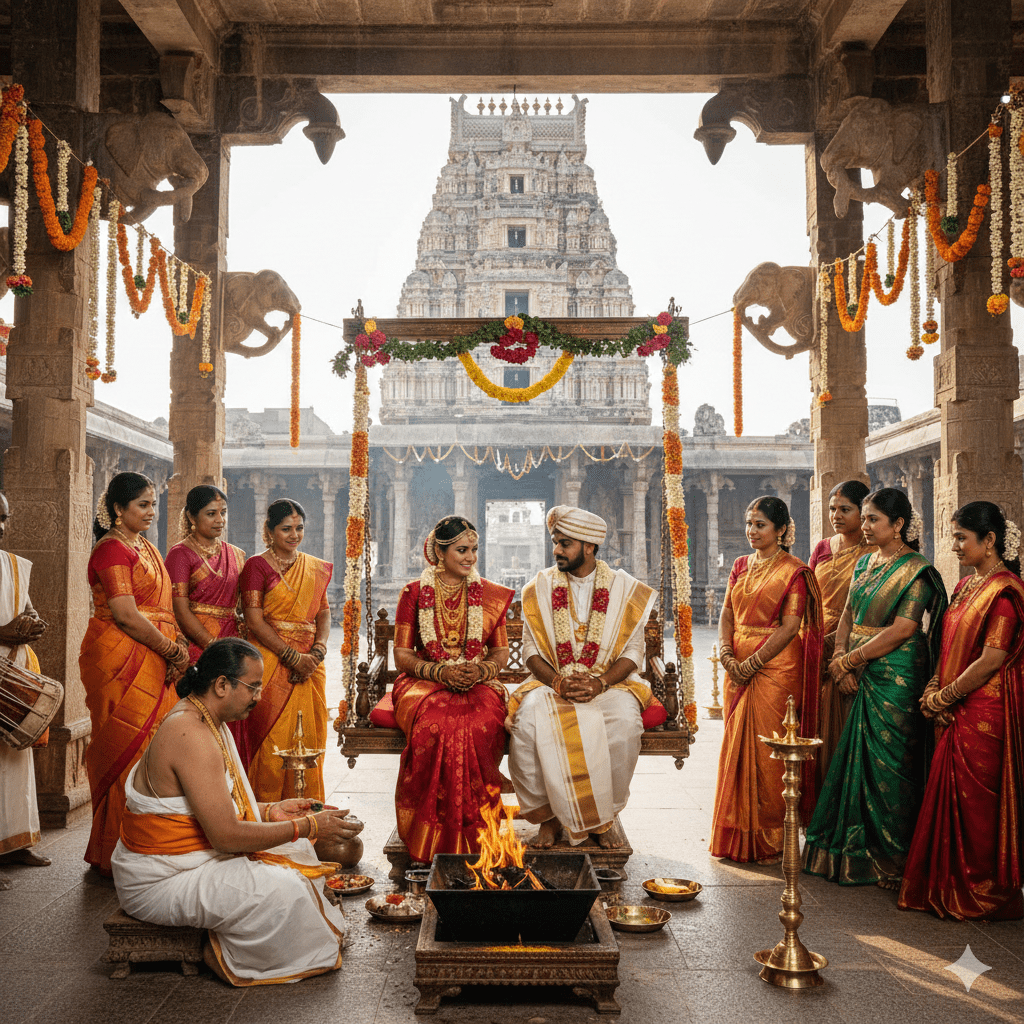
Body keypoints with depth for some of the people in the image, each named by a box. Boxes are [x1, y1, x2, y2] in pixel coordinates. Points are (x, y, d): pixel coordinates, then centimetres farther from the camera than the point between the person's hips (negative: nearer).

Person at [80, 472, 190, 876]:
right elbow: (126, 615, -17)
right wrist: (173, 651, -10)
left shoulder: (148, 549, 19)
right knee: (127, 751, -5)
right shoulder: (111, 550, -9)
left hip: (154, 663, 8)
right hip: (121, 661, -8)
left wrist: (177, 648, 2)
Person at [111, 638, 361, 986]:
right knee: (280, 891, -23)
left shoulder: (205, 721, 7)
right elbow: (226, 836, -28)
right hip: (160, 880, -11)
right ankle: (228, 959, 0)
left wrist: (270, 811, 2)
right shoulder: (193, 736, -27)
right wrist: (307, 827, -21)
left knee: (292, 849, 13)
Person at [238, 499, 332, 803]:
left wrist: (317, 653, -7)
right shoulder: (257, 566, -2)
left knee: (309, 738, 5)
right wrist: (293, 657, -15)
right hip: (271, 662, -5)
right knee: (272, 739, -5)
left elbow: (324, 614, 12)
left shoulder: (317, 569, 15)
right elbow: (254, 621, -9)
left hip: (309, 665, 5)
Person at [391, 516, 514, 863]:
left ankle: (471, 840, -23)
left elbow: (502, 651, 14)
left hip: (479, 684, 1)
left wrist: (482, 669, -8)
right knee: (436, 724, -36)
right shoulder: (414, 593, 7)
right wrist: (441, 671, -13)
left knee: (482, 726, -35)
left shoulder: (490, 595, 13)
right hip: (425, 683, -1)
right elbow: (402, 655, 5)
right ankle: (431, 842, -24)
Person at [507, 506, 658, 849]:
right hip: (552, 682, 1)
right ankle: (549, 817, -14)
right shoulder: (540, 588, 6)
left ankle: (602, 818, -13)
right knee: (529, 718, -32)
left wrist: (599, 683, -17)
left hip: (609, 683, -1)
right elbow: (532, 651, 3)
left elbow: (632, 651, 1)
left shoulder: (624, 588, 3)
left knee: (625, 720, -34)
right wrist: (559, 682, -16)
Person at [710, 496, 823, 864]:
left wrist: (753, 663, -16)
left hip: (775, 668, -6)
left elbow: (790, 627, -12)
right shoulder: (741, 566, 13)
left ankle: (771, 840, 9)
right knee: (737, 746, 8)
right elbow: (727, 615, 11)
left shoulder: (794, 571, -6)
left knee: (768, 749, -3)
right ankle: (738, 837, 18)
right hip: (738, 670, 6)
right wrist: (727, 656, -4)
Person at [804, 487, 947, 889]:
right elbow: (848, 616, 12)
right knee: (857, 760, 9)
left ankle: (893, 859, 12)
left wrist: (851, 660, -14)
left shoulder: (916, 572, -10)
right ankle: (857, 852, 20)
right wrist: (840, 658, -5)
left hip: (895, 683, -7)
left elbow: (902, 631, -17)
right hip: (860, 680, 7)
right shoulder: (866, 564, 13)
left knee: (887, 765, -1)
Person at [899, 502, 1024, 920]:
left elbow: (990, 661, -19)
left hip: (986, 713, -8)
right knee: (949, 798, 12)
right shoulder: (965, 586, 13)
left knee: (976, 805, 0)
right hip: (957, 713, 8)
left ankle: (983, 896, 15)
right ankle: (948, 889, 23)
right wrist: (934, 689, 1)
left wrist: (944, 697, -12)